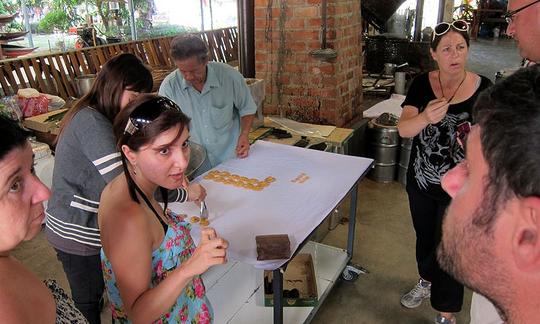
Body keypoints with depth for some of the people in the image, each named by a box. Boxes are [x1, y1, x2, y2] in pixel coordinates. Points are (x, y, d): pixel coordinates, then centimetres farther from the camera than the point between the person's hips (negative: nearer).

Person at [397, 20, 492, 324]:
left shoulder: (483, 88, -11)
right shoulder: (422, 84, -7)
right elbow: (403, 129, -17)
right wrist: (426, 117, -38)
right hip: (421, 180, 3)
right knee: (425, 238, 23)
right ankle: (426, 282, 51)